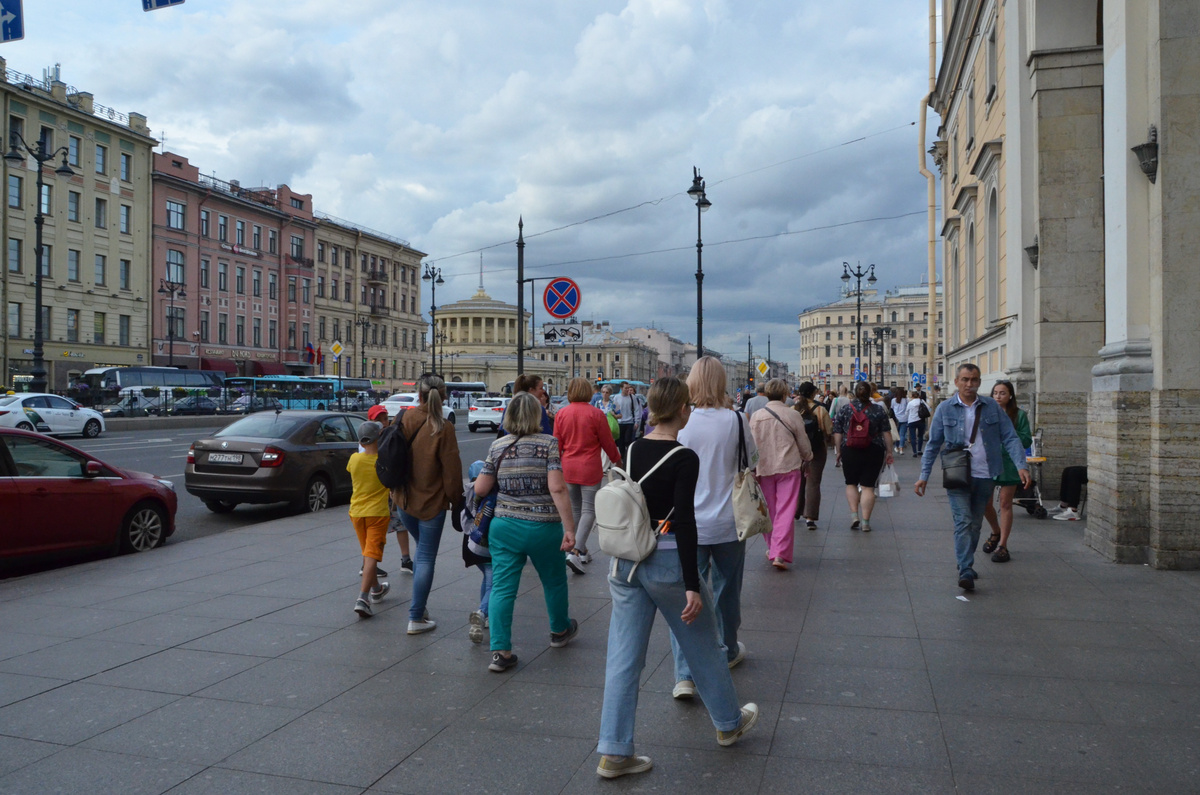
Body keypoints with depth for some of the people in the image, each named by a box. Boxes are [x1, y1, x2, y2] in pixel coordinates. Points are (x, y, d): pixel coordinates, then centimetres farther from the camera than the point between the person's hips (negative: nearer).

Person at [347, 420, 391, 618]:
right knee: (372, 555, -6)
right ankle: (363, 598, -18)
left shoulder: (354, 459, -4)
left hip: (356, 512, 4)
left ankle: (376, 589, 39)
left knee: (367, 553, 20)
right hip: (377, 513, -4)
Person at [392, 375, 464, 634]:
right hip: (431, 503, -5)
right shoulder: (443, 429, -17)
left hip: (404, 499, 5)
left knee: (423, 551, 24)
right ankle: (416, 618, 8)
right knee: (426, 559, 4)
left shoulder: (406, 420, -3)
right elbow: (452, 470, -14)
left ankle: (419, 607, 24)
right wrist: (456, 502, -3)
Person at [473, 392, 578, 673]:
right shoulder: (549, 443, -8)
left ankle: (500, 651, 1)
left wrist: (481, 473, 23)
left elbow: (480, 489, 1)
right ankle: (560, 630, 41)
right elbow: (557, 488, -17)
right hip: (543, 526, -2)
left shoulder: (498, 446, 2)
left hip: (504, 526, 2)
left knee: (502, 588, 6)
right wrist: (569, 528, -16)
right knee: (554, 581, 21)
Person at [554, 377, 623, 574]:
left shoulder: (561, 414, 0)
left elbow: (557, 444, 5)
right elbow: (607, 442, -3)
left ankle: (582, 550, 25)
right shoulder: (596, 414, -11)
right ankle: (576, 552, -13)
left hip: (568, 469, 4)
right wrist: (617, 460, 14)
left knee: (575, 509, 17)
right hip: (590, 469, -4)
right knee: (589, 510, 0)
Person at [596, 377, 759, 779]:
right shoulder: (684, 458, -16)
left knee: (624, 655, 9)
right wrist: (692, 586, -19)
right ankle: (729, 722, 38)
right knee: (703, 644, 17)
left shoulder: (633, 450, 3)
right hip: (667, 560, -5)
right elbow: (684, 522, -21)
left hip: (626, 560, 6)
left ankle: (614, 752, 12)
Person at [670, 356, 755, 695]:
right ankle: (729, 651, 39)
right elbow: (751, 461, 5)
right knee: (726, 591, 19)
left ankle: (684, 675, -2)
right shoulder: (735, 420, -9)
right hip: (728, 523, 1)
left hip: (688, 524, -1)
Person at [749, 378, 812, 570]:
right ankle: (780, 554, -9)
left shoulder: (756, 416, -1)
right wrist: (807, 460, 22)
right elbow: (804, 444, 3)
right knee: (786, 511, -2)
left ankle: (771, 549, 26)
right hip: (789, 467, -3)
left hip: (764, 469, 3)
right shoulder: (793, 416, -7)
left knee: (768, 510, 15)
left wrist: (753, 467, 17)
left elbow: (751, 445, 5)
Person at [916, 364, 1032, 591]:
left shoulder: (992, 407, 5)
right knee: (963, 521, -12)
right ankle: (965, 571, -15)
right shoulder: (945, 409, 1)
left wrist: (1022, 465, -12)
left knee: (975, 523, 13)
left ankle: (965, 564, 29)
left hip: (984, 476, 3)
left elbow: (1010, 437, 2)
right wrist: (924, 476, 1)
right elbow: (933, 444, 5)